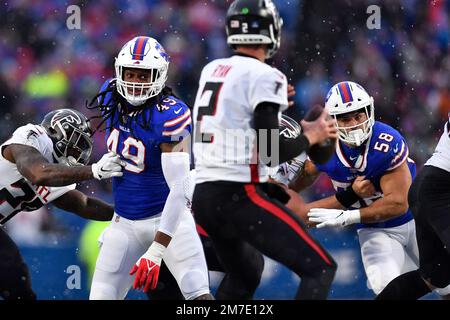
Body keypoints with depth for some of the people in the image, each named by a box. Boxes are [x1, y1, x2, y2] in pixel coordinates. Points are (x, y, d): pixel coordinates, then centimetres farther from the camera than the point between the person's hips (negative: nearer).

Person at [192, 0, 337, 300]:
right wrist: (311, 136, 1)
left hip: (202, 195, 9)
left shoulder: (211, 70, 13)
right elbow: (270, 152, -14)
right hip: (238, 196, -9)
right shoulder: (265, 77, -9)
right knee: (320, 269, -8)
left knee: (244, 274, 32)